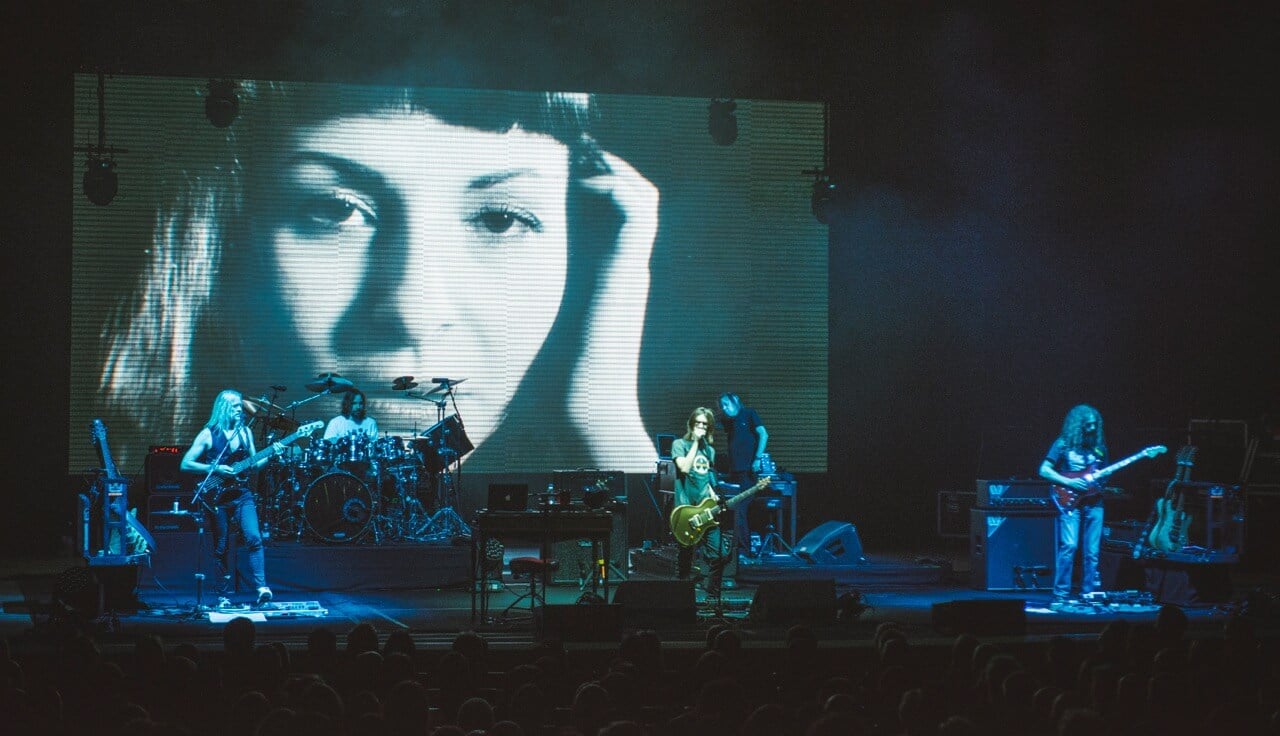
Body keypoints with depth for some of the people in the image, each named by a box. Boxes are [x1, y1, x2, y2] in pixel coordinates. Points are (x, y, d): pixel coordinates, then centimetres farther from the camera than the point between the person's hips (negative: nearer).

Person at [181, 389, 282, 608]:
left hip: (241, 494, 2)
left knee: (253, 538, -17)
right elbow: (185, 464, -5)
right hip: (217, 497, -2)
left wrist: (271, 455, -3)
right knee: (221, 548, 3)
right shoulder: (208, 434, -3)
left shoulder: (245, 432, 9)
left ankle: (262, 589, -22)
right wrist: (215, 469, -14)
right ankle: (224, 597, 13)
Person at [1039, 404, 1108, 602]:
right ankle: (1061, 595, -9)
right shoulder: (1063, 444, 1)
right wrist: (1069, 482, -13)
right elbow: (1044, 470, -2)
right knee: (1069, 546, -15)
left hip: (1094, 504, 5)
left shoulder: (1098, 445, 15)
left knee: (1091, 552, 3)